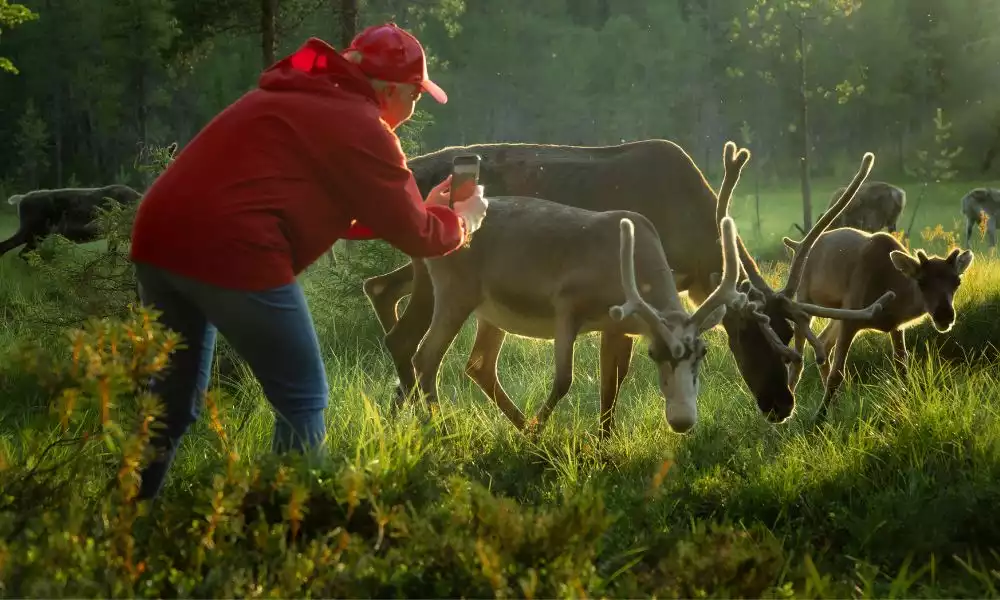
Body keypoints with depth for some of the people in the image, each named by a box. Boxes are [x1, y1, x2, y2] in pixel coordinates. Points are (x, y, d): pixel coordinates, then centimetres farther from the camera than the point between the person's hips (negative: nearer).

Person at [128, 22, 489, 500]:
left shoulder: (305, 100, 27)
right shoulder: (360, 126, -1)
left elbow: (332, 210, 37)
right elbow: (414, 236, 4)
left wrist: (422, 207, 38)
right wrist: (460, 220, 24)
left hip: (159, 238, 9)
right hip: (231, 252, -9)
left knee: (171, 404, 20)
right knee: (302, 404, 5)